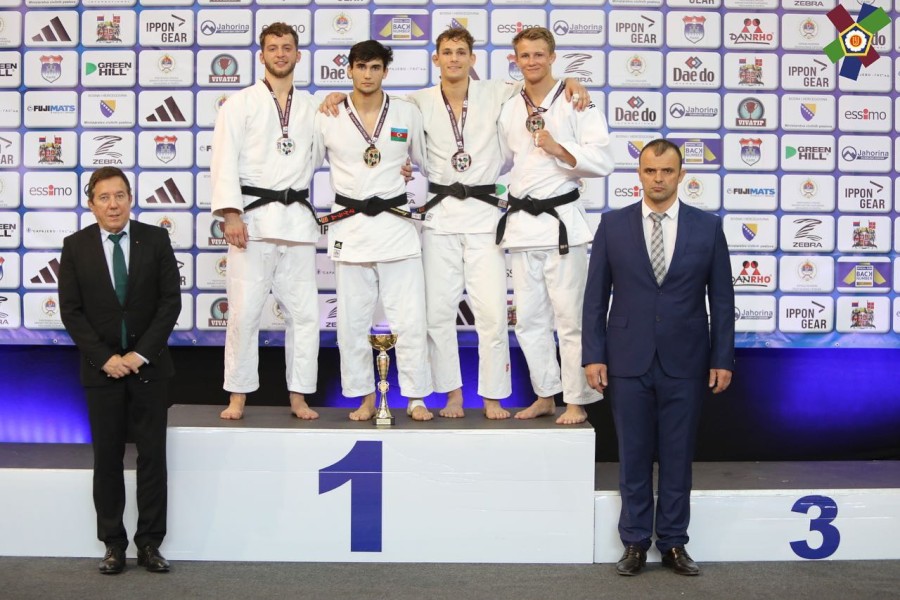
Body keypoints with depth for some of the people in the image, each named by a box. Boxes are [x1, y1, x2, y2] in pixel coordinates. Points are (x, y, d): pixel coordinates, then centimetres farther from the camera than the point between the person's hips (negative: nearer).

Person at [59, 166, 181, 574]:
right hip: (102, 367, 0)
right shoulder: (76, 247, 1)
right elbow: (71, 311, -1)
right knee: (107, 459, 5)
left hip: (149, 365, 0)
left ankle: (150, 544, 10)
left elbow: (171, 301, -3)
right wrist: (104, 357, -11)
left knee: (152, 456, 2)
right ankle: (113, 544, 15)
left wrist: (141, 353, -11)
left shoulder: (156, 239, -1)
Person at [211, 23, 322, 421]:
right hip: (253, 216, -3)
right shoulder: (241, 103, 4)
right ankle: (238, 397, 8)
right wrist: (231, 214, -15)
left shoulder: (312, 107, 16)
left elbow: (319, 156, 18)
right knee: (244, 310, -4)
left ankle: (299, 397, 13)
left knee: (304, 311, 4)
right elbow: (225, 161, -4)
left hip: (298, 217, 4)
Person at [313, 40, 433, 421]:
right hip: (349, 228, 0)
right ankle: (364, 397, 19)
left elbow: (426, 161, 16)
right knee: (353, 321, 5)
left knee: (409, 318, -1)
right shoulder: (328, 117, 2)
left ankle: (416, 398, 10)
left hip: (396, 223, 0)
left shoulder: (407, 114, 3)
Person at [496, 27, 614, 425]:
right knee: (529, 318, 11)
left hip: (561, 219, -6)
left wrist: (558, 149, -19)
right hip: (520, 222, 6)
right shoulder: (509, 109, 13)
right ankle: (545, 395, 23)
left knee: (569, 317, -5)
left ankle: (577, 402, 5)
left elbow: (602, 162, -9)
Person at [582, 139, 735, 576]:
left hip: (684, 363, 0)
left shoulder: (708, 227, 2)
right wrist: (593, 355, -3)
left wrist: (723, 358, 0)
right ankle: (635, 543, 18)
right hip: (628, 360, 0)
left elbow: (722, 298, 4)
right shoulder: (613, 225, 2)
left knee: (677, 457, 8)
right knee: (633, 456, 7)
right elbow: (596, 295, 2)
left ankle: (674, 543, 20)